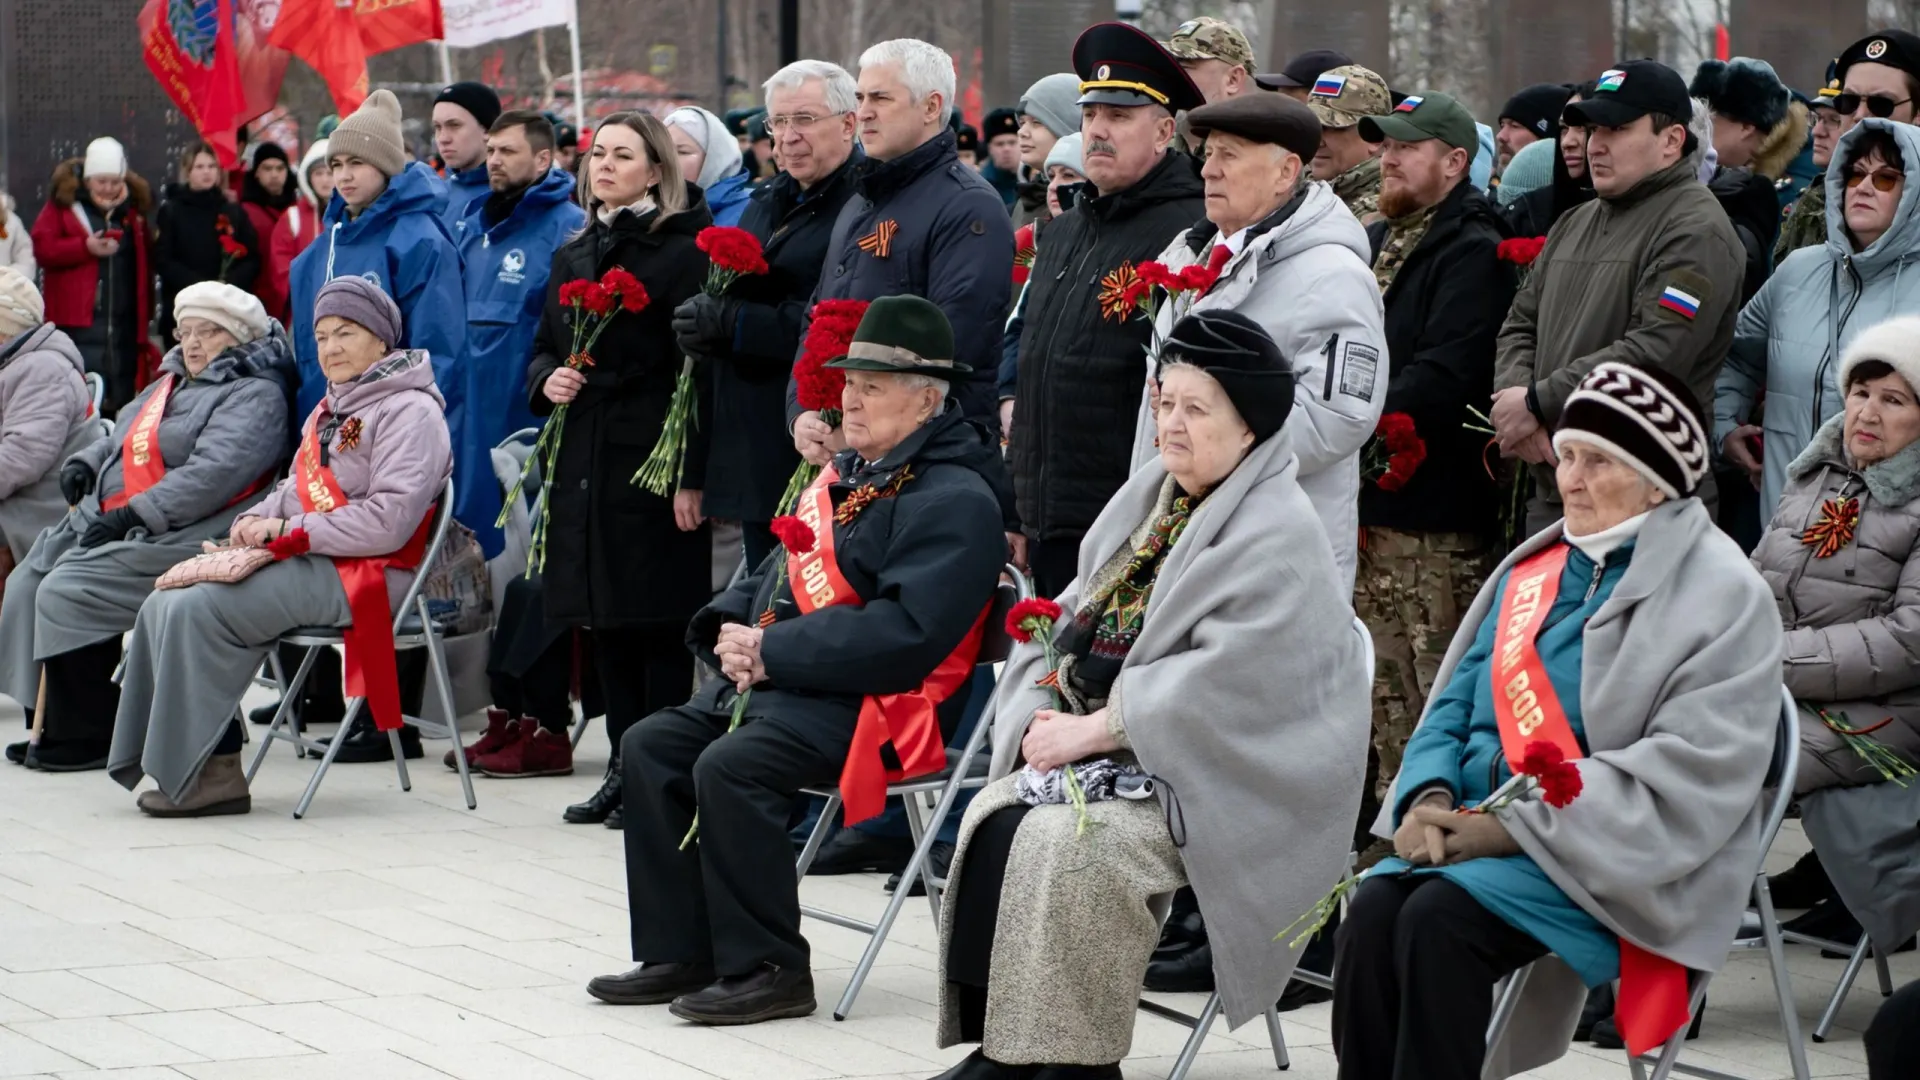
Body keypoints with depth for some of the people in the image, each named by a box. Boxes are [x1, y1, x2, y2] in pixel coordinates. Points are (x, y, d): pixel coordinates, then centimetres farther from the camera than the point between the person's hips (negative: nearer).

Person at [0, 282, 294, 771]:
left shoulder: (255, 396, -9)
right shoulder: (172, 383, 23)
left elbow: (213, 473, -22)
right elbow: (120, 438, 31)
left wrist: (134, 515, -26)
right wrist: (84, 463, 8)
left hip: (181, 538, -10)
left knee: (67, 592, -23)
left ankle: (88, 737, -14)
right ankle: (51, 724, 4)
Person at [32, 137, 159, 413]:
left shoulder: (133, 207, 12)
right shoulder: (64, 202, 0)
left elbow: (146, 262, 15)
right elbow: (43, 247, -7)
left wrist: (146, 314, 8)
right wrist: (85, 246, -20)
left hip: (125, 324, 4)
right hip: (79, 321, -4)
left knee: (121, 398, 8)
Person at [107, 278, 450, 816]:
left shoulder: (408, 411, -7)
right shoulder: (329, 411, 24)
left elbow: (389, 520, -17)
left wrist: (290, 531, -16)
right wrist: (256, 519, 2)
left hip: (365, 572, -9)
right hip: (307, 565, 9)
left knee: (197, 608, -24)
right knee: (165, 605, -9)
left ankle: (210, 770, -18)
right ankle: (174, 764, -11)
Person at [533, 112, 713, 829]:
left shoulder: (681, 252, -6)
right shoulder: (572, 257, 17)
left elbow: (698, 370, -12)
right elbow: (543, 348, 24)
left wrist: (692, 474, -17)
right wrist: (546, 379, -1)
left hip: (654, 462, -7)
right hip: (583, 460, 7)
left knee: (659, 619, -5)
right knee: (605, 619, 9)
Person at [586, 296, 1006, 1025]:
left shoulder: (955, 500, -13)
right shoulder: (845, 475, 19)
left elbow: (904, 631, -23)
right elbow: (782, 575, 26)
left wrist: (773, 652, -21)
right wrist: (731, 629, 2)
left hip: (876, 702, -10)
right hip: (776, 684, 10)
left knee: (729, 767, -28)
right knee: (651, 747, -1)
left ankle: (767, 969, -17)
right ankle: (677, 953, 4)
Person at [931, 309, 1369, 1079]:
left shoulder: (1274, 538, -14)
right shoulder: (1146, 499, 13)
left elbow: (1219, 683, -23)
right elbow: (1069, 622, 13)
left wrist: (1092, 730, -19)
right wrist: (1041, 717, -6)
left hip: (1221, 778, -8)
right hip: (1120, 754, 8)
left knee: (1065, 840, -28)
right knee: (995, 816, -14)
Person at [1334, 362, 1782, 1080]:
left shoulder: (1721, 594, -2)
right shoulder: (1533, 570, 19)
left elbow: (1694, 771, -14)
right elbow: (1457, 702, 19)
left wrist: (1514, 829, -19)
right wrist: (1430, 794, -6)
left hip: (1611, 863, -6)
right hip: (1482, 826, 6)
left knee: (1439, 918, -31)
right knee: (1374, 907, -25)